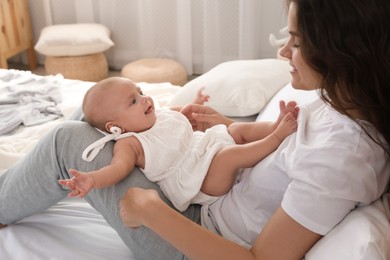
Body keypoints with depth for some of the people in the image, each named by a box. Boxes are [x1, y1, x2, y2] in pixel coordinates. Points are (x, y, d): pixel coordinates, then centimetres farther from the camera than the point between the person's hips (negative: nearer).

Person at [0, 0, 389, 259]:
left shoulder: (342, 154, -32)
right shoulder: (338, 101, -6)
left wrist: (151, 210, -25)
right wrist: (226, 126, 4)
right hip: (213, 202, 9)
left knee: (68, 141, -8)